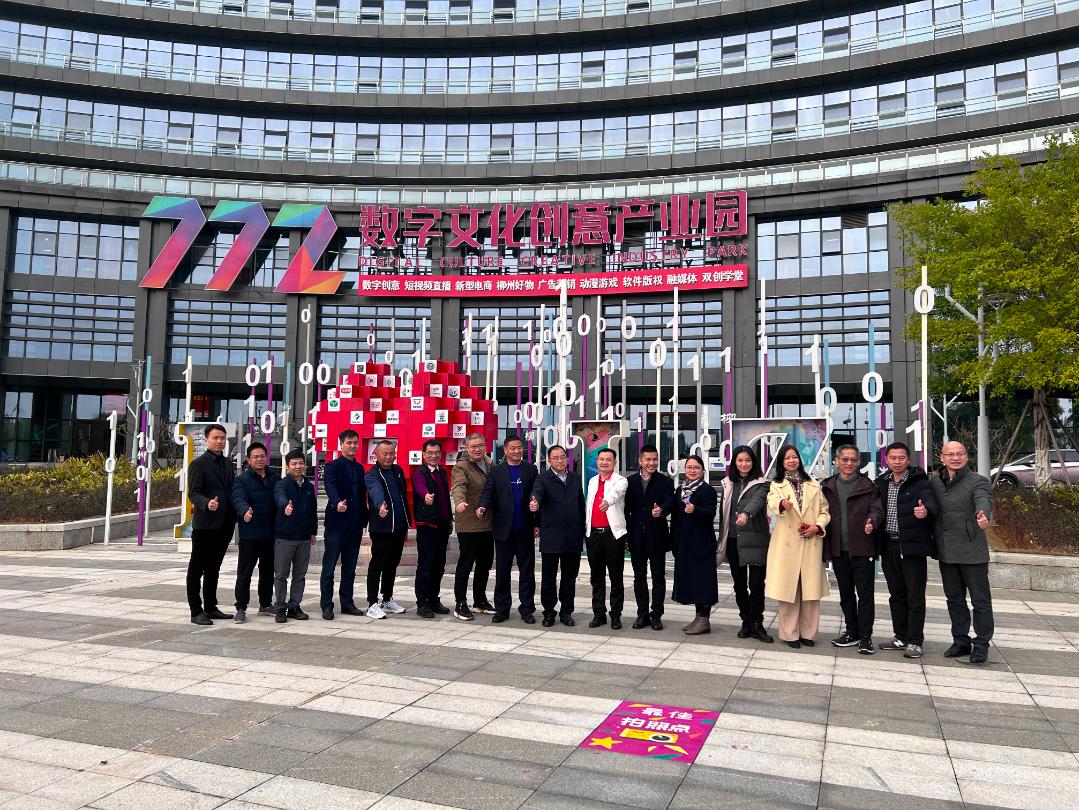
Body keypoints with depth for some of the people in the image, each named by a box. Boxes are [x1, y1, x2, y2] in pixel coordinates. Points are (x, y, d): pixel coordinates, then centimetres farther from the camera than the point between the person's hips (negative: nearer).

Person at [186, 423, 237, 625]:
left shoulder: (228, 464, 15)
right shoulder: (198, 464, -5)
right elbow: (193, 493, -12)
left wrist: (233, 519, 9)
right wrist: (207, 503, -31)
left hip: (224, 525, 7)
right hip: (204, 524, -7)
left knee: (213, 568, 15)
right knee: (196, 568, 1)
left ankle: (210, 608, 24)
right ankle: (196, 612, 6)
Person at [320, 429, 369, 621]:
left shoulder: (359, 468, 15)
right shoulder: (333, 467, -5)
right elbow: (331, 487, -24)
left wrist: (364, 520, 10)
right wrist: (337, 503, -43)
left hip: (355, 525, 6)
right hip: (336, 524, -6)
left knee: (349, 568, 12)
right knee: (329, 567, 0)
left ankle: (347, 603, 20)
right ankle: (327, 606, 6)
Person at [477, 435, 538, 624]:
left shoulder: (531, 470, 6)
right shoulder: (496, 471, 6)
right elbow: (488, 493, -2)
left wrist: (537, 524, 0)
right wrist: (482, 507, -24)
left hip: (525, 530, 0)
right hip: (504, 529, 0)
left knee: (527, 570, 5)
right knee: (502, 571, 6)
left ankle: (527, 609, 13)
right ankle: (502, 609, 16)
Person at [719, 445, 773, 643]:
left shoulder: (761, 484, -3)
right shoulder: (728, 484, 11)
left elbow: (757, 501, -24)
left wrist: (746, 514, -45)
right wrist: (722, 541, 12)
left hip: (755, 540, -4)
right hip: (734, 541, 5)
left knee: (756, 584, -4)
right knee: (739, 584, 11)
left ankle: (757, 625, 7)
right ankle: (746, 621, 22)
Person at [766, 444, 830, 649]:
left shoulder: (813, 485, 15)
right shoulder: (776, 485, 4)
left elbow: (824, 511, 11)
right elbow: (772, 503, -18)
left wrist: (818, 527, -9)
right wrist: (782, 504, -41)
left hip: (811, 544, 2)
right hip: (787, 544, -2)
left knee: (810, 590, 3)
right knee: (788, 590, -2)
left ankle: (807, 632, 14)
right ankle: (790, 634, 7)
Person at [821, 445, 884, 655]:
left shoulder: (868, 485, 1)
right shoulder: (827, 486, 10)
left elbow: (877, 509, -4)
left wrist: (872, 521, -26)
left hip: (862, 547, -4)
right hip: (838, 549, 4)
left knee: (865, 593, -1)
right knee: (845, 593, 13)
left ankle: (865, 636, 5)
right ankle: (852, 632, 25)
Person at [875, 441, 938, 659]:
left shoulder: (919, 482, -7)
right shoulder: (882, 483, 11)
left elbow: (930, 501, -26)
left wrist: (926, 510, -47)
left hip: (912, 546, -6)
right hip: (889, 546, 6)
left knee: (915, 596, 0)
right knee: (896, 594, 15)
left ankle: (914, 641, 8)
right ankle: (901, 637, 26)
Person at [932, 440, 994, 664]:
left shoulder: (977, 481, -8)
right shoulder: (935, 482, 9)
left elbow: (984, 500, -28)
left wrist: (983, 514, -50)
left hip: (973, 552, -5)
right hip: (946, 552, 5)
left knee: (980, 600, 4)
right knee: (954, 599, 15)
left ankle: (981, 644, 17)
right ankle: (961, 641, 28)